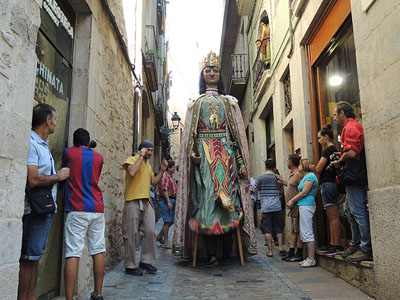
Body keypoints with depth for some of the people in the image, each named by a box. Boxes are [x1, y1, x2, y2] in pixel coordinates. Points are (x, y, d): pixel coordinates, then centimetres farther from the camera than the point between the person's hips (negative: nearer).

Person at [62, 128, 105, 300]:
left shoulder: (69, 153, 4)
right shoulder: (98, 157, 11)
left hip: (77, 210, -3)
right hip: (97, 209, 3)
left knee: (73, 254, -6)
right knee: (98, 251, 7)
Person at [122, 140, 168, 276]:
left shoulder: (148, 165, 22)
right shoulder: (131, 160, -1)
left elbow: (154, 182, 22)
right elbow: (132, 172, -22)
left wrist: (162, 171, 9)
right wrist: (141, 156, -13)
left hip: (147, 202, 7)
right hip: (133, 202, -7)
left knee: (150, 232, 3)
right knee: (131, 234, -1)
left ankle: (146, 261, 16)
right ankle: (130, 266, 7)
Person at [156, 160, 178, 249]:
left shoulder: (170, 176, 20)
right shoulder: (165, 176, -12)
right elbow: (164, 190, -20)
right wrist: (168, 201, -24)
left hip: (171, 200, 10)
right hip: (165, 200, -10)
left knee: (171, 221, 12)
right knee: (167, 221, -8)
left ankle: (160, 236, 24)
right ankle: (165, 242, -2)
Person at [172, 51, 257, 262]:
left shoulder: (229, 102, 19)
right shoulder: (195, 103, 20)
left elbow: (238, 132, 11)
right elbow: (189, 133, 10)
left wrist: (240, 158, -1)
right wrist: (193, 151, -9)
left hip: (225, 151, 1)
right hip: (203, 151, 0)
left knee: (226, 194, -9)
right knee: (205, 196, -9)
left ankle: (227, 245, -3)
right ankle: (209, 250, -8)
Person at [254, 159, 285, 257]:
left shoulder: (260, 178, -4)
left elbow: (255, 191, 4)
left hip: (265, 207, -3)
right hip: (277, 206, 3)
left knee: (267, 229, 1)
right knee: (278, 228, 14)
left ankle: (270, 251, 1)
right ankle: (280, 246, 9)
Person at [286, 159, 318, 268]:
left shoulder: (310, 176, -10)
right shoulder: (305, 177, 21)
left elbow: (304, 193, -15)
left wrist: (292, 200, -8)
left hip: (307, 206, -11)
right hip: (304, 206, 11)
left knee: (307, 233, -9)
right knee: (305, 233, 12)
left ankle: (311, 260, -5)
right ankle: (309, 258, 17)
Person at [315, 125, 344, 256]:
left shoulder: (328, 150, -11)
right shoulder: (334, 149, 17)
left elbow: (319, 169, -12)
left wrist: (314, 167, 7)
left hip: (327, 184, -10)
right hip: (332, 184, 10)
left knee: (333, 217, -8)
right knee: (331, 217, 12)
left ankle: (338, 246, -5)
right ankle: (332, 244, 18)